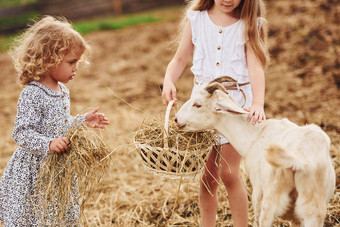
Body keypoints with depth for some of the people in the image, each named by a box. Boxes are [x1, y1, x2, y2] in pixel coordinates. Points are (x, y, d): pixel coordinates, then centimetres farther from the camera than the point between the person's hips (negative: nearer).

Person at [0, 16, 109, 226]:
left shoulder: (62, 90, 7)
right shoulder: (32, 94, -21)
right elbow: (22, 133, -24)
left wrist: (84, 121, 12)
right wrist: (48, 144, -36)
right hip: (33, 171, -9)